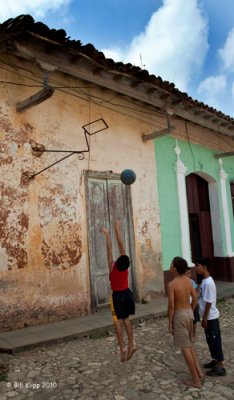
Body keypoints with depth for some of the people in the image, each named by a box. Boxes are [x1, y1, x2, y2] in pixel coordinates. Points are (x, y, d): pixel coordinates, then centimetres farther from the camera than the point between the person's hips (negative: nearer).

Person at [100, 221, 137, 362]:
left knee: (117, 320, 3)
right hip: (127, 293, 4)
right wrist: (117, 229, -9)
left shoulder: (112, 266, -21)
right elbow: (121, 245, -12)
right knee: (126, 319, 13)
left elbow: (109, 248, -15)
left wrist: (107, 234, -8)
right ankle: (131, 344, 4)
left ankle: (122, 347, -8)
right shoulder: (125, 266, -14)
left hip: (117, 295, -4)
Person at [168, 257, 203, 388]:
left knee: (185, 347, 4)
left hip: (179, 316, -7)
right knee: (188, 344, 24)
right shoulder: (188, 280, 0)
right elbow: (195, 299, 7)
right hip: (189, 314, 7)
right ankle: (199, 371, 20)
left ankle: (196, 380, 11)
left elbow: (171, 305, -20)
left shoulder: (171, 284, -21)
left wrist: (170, 323, -8)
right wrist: (190, 314, 18)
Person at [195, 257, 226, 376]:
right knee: (211, 339, 19)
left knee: (214, 340, 1)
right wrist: (204, 317, 19)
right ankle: (216, 361, 34)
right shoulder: (205, 281, 6)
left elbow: (209, 303, -23)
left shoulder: (208, 283, -25)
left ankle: (220, 367, 12)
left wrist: (204, 319, -17)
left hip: (210, 317, -9)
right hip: (209, 316, 9)